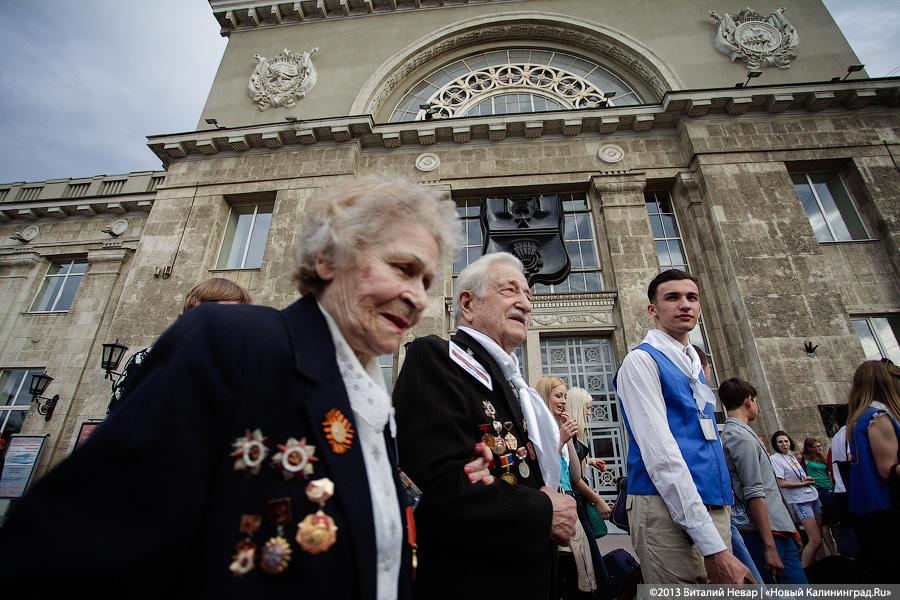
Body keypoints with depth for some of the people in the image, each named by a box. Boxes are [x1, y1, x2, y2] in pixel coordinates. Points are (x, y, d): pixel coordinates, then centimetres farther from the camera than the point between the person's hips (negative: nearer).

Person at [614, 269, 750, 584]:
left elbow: (708, 443, 18)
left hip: (714, 507, 8)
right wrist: (713, 546, -21)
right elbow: (661, 455, -19)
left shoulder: (695, 365, 15)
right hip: (669, 510, -8)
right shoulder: (641, 361, -11)